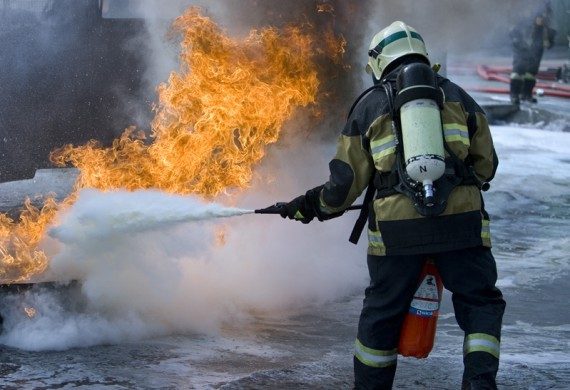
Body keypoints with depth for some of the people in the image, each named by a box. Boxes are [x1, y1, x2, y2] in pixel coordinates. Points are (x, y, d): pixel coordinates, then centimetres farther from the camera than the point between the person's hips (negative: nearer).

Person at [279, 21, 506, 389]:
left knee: (383, 313, 16)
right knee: (480, 303, 11)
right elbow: (485, 165, 16)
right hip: (461, 221, 0)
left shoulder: (369, 104, 9)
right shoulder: (456, 95, 13)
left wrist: (312, 205, 24)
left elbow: (347, 180, 7)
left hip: (397, 228, 0)